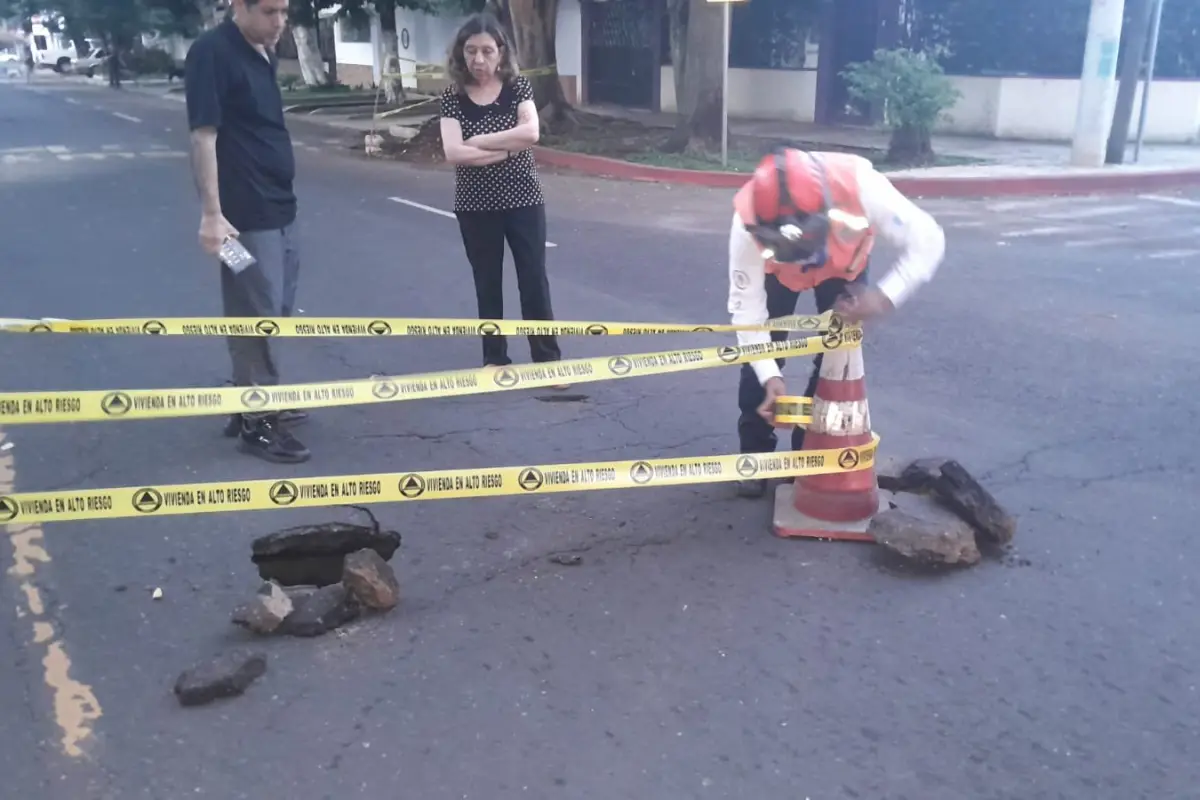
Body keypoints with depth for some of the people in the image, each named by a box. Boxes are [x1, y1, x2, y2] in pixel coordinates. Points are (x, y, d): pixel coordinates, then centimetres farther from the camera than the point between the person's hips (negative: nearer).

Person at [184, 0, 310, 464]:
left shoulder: (264, 53, 11)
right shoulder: (212, 52, -13)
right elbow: (204, 135, -18)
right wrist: (211, 213, -22)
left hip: (280, 207, 9)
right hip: (245, 214, -9)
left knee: (276, 312, 17)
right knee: (254, 316, -2)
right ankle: (255, 421, 9)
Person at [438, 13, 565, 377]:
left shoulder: (518, 87, -2)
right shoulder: (453, 97, -4)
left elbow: (531, 132, -19)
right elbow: (453, 153, -17)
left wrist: (479, 141, -16)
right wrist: (508, 148, -17)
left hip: (523, 200, 0)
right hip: (476, 206, 0)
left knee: (534, 280, 5)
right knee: (487, 283, 10)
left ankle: (548, 358, 15)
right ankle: (494, 359, 24)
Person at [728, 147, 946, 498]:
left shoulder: (859, 186, -45)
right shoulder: (748, 222, -41)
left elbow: (927, 240, -36)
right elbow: (747, 307, -33)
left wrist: (885, 297, -52)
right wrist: (770, 377, -42)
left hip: (844, 265, 0)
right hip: (778, 271, 0)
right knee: (760, 356, -6)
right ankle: (755, 455, 13)